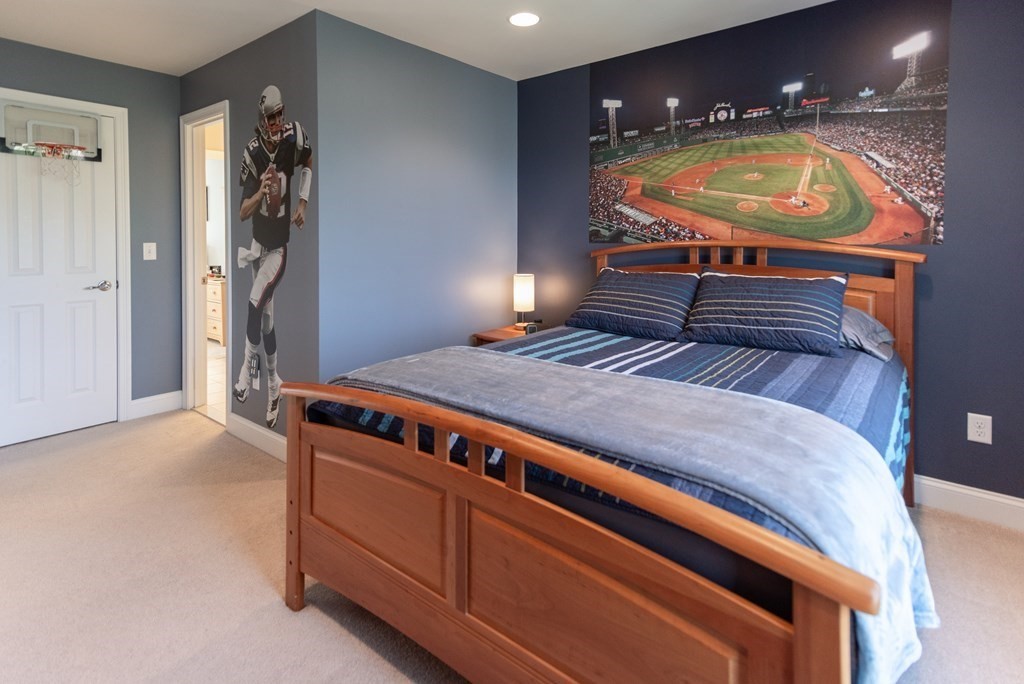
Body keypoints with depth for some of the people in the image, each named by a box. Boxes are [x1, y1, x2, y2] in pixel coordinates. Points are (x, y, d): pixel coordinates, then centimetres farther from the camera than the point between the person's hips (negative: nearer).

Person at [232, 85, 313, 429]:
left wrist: (303, 203, 3)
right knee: (266, 317, 11)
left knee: (255, 305, -19)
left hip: (279, 247, -3)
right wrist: (260, 192, -31)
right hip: (258, 243, 3)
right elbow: (242, 213, -12)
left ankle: (248, 371, 1)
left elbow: (308, 165, 13)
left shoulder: (294, 137, -12)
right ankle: (273, 383, 25)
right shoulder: (252, 155, -11)